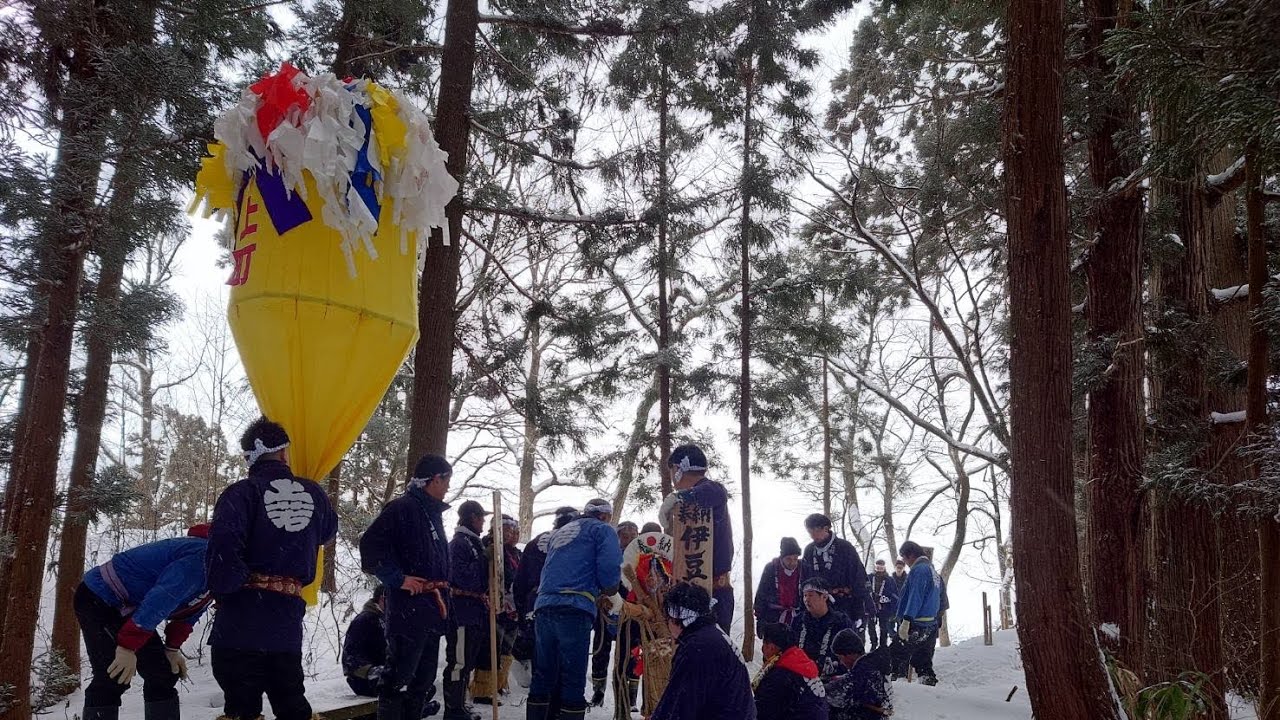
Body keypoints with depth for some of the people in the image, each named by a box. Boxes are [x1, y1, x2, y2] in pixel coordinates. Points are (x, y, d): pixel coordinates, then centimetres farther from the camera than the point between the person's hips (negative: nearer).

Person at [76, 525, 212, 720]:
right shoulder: (202, 557, -32)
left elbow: (188, 611, 11)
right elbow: (158, 602, -36)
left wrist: (172, 649, 4)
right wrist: (128, 646, -34)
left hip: (128, 607, 10)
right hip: (98, 600, -10)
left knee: (163, 675, 7)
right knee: (113, 677, -18)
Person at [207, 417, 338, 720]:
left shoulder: (241, 493, -6)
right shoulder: (313, 493, 7)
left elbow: (222, 552, -20)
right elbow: (328, 533, 27)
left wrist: (225, 593, -4)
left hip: (241, 620, -4)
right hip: (288, 620, 4)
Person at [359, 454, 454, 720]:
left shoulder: (433, 513, 18)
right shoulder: (403, 507, -11)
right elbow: (371, 544, -20)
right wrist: (397, 579, -18)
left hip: (431, 608, 9)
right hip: (408, 607, -9)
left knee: (424, 678, 14)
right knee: (399, 674, -7)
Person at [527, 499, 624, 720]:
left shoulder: (560, 533, 30)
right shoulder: (602, 530, 9)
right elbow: (609, 565, -8)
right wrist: (612, 594, 9)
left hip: (543, 607, 6)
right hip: (574, 609, -6)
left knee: (543, 675, 11)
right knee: (573, 677, -5)